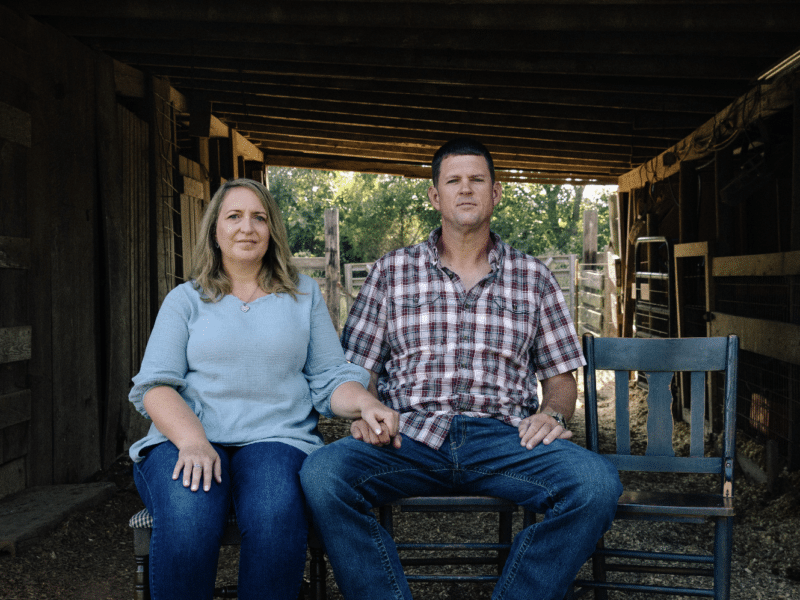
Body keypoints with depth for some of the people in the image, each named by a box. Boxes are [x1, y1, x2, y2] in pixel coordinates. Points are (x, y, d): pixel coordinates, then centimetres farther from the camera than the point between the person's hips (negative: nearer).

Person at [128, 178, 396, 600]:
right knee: (187, 521, -35)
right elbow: (153, 385, 3)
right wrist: (193, 441, -17)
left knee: (276, 518, -35)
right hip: (188, 439, 0)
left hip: (276, 439, 1)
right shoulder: (185, 300, 15)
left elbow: (329, 378, 14)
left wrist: (365, 404, -10)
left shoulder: (303, 294, 19)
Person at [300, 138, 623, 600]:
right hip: (410, 435, 0)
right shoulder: (392, 271, 15)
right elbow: (358, 367, 14)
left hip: (504, 438, 1)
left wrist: (552, 413, -4)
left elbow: (561, 377, 18)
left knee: (597, 482, -30)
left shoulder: (533, 277, 16)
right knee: (322, 474, -31)